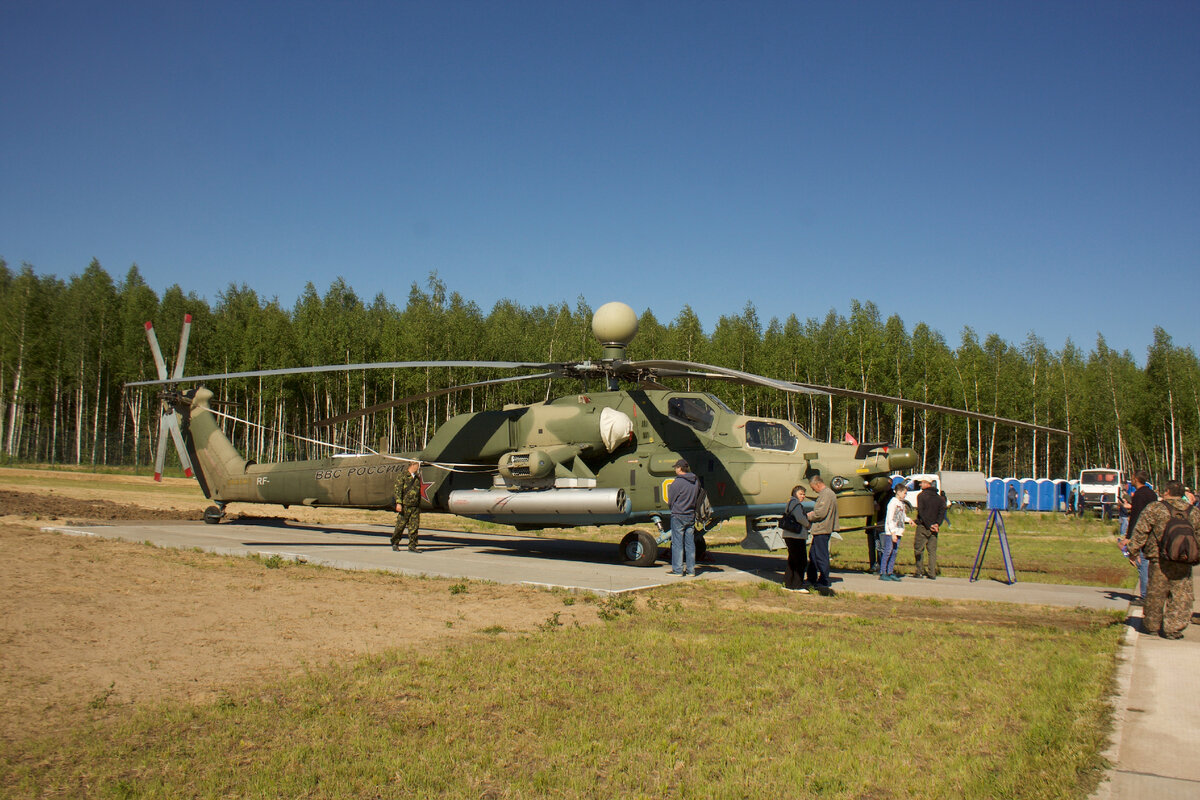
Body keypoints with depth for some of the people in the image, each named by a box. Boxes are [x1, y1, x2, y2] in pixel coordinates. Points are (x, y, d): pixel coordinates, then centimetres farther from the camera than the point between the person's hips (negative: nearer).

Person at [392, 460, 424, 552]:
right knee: (400, 525, 2)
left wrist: (419, 505, 20)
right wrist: (398, 503, -16)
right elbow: (397, 490, -7)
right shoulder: (403, 476, -3)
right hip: (405, 505, -5)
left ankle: (412, 546, 3)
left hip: (415, 506, 5)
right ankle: (395, 543, 20)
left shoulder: (417, 478, 15)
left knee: (414, 526, 0)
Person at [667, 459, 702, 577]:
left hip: (678, 516, -6)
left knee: (677, 543, 0)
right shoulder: (696, 481, 4)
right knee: (690, 544, 10)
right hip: (691, 516, 6)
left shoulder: (677, 483, -14)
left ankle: (677, 569, 2)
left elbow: (670, 501, -6)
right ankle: (691, 569, 12)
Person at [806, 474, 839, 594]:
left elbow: (821, 513, -22)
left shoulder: (826, 494, -16)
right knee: (813, 555, 17)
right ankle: (811, 579, 26)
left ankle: (825, 583, -3)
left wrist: (809, 517, -7)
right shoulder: (825, 493, 17)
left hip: (822, 530, -11)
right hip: (818, 530, 11)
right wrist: (812, 513, 9)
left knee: (821, 557, -6)